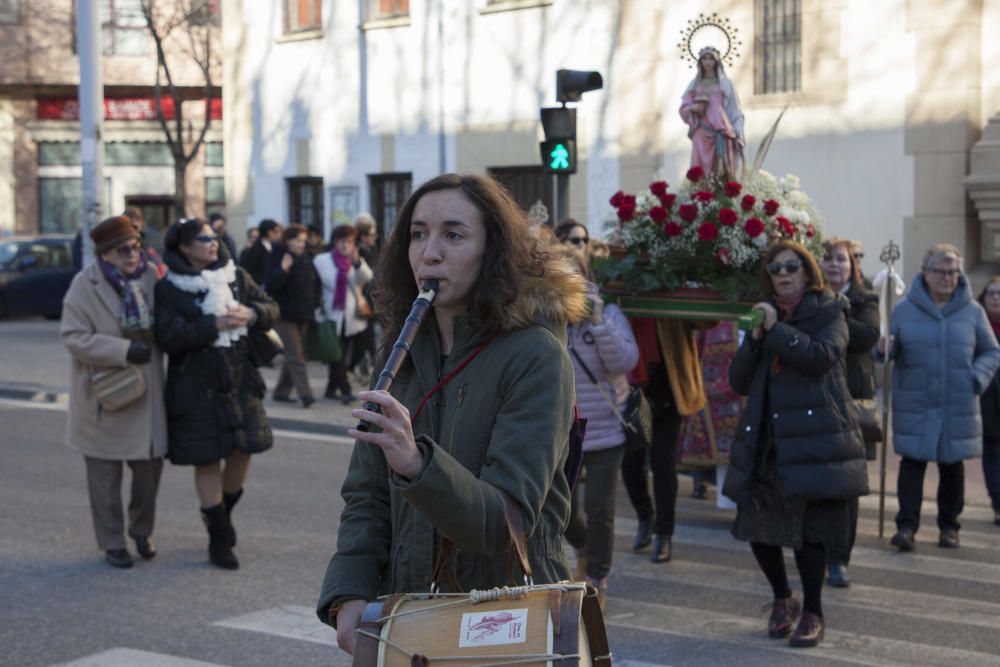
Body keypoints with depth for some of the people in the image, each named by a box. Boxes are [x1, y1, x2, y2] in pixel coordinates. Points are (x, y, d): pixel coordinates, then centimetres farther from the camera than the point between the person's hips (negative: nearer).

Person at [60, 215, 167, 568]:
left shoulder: (149, 276, 0)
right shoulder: (85, 285, -12)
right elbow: (74, 337, -17)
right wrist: (124, 350, -23)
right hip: (104, 393, -4)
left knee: (150, 464, 10)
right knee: (105, 473, 6)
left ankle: (141, 530, 32)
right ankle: (112, 543, 19)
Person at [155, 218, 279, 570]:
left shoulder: (235, 275, 7)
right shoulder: (167, 288, -7)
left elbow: (271, 309, 9)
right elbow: (168, 337, -17)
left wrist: (252, 314, -13)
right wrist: (215, 325, -22)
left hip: (239, 379, 4)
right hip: (196, 386, -4)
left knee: (244, 448, 4)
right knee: (207, 460, 1)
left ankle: (222, 512, 31)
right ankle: (219, 538, 12)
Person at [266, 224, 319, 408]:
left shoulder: (307, 261, 7)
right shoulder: (279, 261, -9)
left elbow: (315, 285, 17)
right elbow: (270, 286, -19)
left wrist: (314, 306, 7)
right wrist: (283, 269, -31)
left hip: (303, 316, 6)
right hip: (285, 316, -6)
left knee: (292, 357, 11)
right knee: (296, 356, -10)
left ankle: (282, 391, 22)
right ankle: (305, 394, -15)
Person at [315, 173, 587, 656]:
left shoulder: (536, 358, -16)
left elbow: (507, 521, -24)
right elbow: (366, 495, 4)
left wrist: (417, 462, -39)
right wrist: (350, 596, -11)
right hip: (407, 612, 5)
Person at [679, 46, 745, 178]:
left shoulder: (725, 83, 10)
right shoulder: (695, 84, 16)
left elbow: (734, 110, 6)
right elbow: (684, 108, 13)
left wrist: (737, 134, -4)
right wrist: (693, 108, -10)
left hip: (721, 132, -1)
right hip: (701, 132, 1)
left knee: (722, 169, -9)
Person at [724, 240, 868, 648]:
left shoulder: (829, 313, 4)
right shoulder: (765, 316, 17)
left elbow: (822, 356, -17)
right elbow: (739, 382, 9)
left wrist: (776, 330, -17)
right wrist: (755, 339, -5)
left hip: (813, 436, -4)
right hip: (766, 439, 5)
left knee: (809, 527, -5)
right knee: (756, 524, 1)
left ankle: (813, 612, 11)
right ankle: (782, 599, 24)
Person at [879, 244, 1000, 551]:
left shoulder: (972, 310, 4)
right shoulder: (904, 309, 2)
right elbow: (892, 348, 7)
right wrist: (884, 348, -17)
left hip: (959, 405, 1)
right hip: (914, 404, -1)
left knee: (952, 465, 9)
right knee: (912, 461, -7)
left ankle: (949, 526, 21)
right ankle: (906, 525, -6)